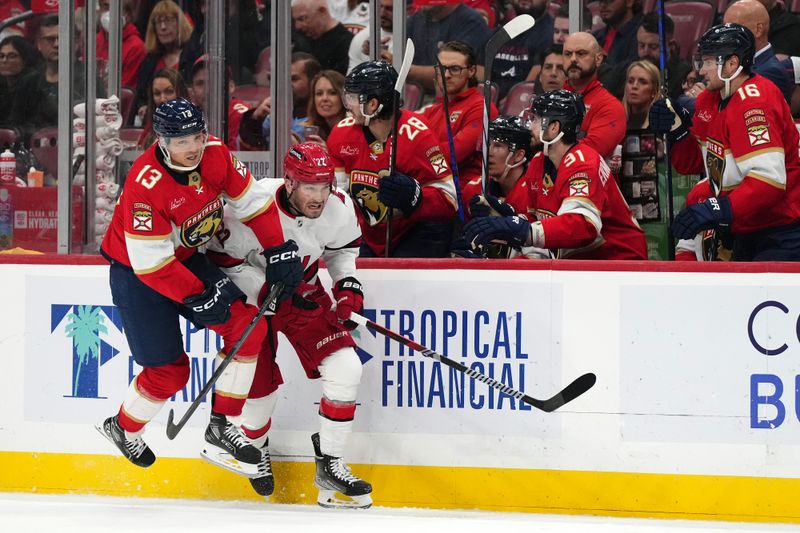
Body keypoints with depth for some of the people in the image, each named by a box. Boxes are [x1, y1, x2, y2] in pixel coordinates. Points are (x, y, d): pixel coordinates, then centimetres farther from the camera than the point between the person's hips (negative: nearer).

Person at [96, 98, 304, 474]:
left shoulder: (215, 154, -15)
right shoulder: (145, 185, -33)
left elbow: (251, 201, -1)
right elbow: (150, 262, -30)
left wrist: (279, 251, -7)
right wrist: (198, 296, -28)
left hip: (184, 258, 7)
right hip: (134, 271, -7)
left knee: (247, 324, -9)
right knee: (169, 370, -3)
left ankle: (221, 427, 0)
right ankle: (124, 429, 26)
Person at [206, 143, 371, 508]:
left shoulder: (339, 207, -17)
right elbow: (224, 259, -20)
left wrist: (347, 283, -11)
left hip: (305, 293, 4)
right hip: (251, 296, -4)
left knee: (344, 368, -13)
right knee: (261, 386, -3)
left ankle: (329, 467, 0)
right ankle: (255, 450, 34)